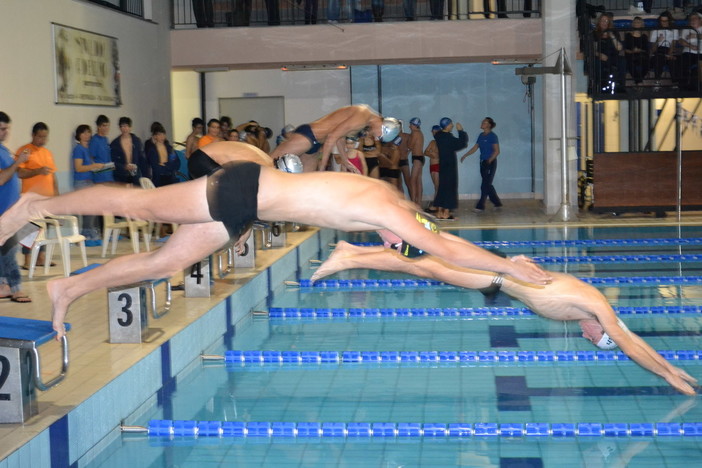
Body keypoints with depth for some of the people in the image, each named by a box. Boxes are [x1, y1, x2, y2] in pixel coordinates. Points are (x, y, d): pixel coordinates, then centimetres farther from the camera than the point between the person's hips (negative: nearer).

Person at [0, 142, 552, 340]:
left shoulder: (387, 195, 7)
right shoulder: (386, 210, -19)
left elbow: (437, 235, 22)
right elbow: (443, 248, -22)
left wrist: (503, 258, 22)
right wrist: (509, 266, -16)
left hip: (246, 202, 8)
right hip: (241, 191, -8)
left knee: (167, 263, 11)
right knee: (139, 204, 2)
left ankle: (70, 287, 19)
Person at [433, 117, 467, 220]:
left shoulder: (439, 136, 7)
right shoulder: (448, 137, -19)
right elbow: (462, 143, -19)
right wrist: (461, 131, -9)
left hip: (443, 165, 8)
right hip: (450, 166, -8)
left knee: (442, 187, 12)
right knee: (450, 188, -3)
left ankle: (439, 212, 14)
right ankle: (446, 213, -2)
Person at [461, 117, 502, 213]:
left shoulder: (492, 136, -10)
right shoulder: (481, 136, 11)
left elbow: (497, 151, -15)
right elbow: (475, 148, 17)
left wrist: (490, 160, -27)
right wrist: (465, 156, 12)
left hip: (490, 163, -8)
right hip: (483, 162, 8)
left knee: (485, 185, -6)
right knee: (487, 185, 11)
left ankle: (480, 206, -5)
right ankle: (497, 203, 21)